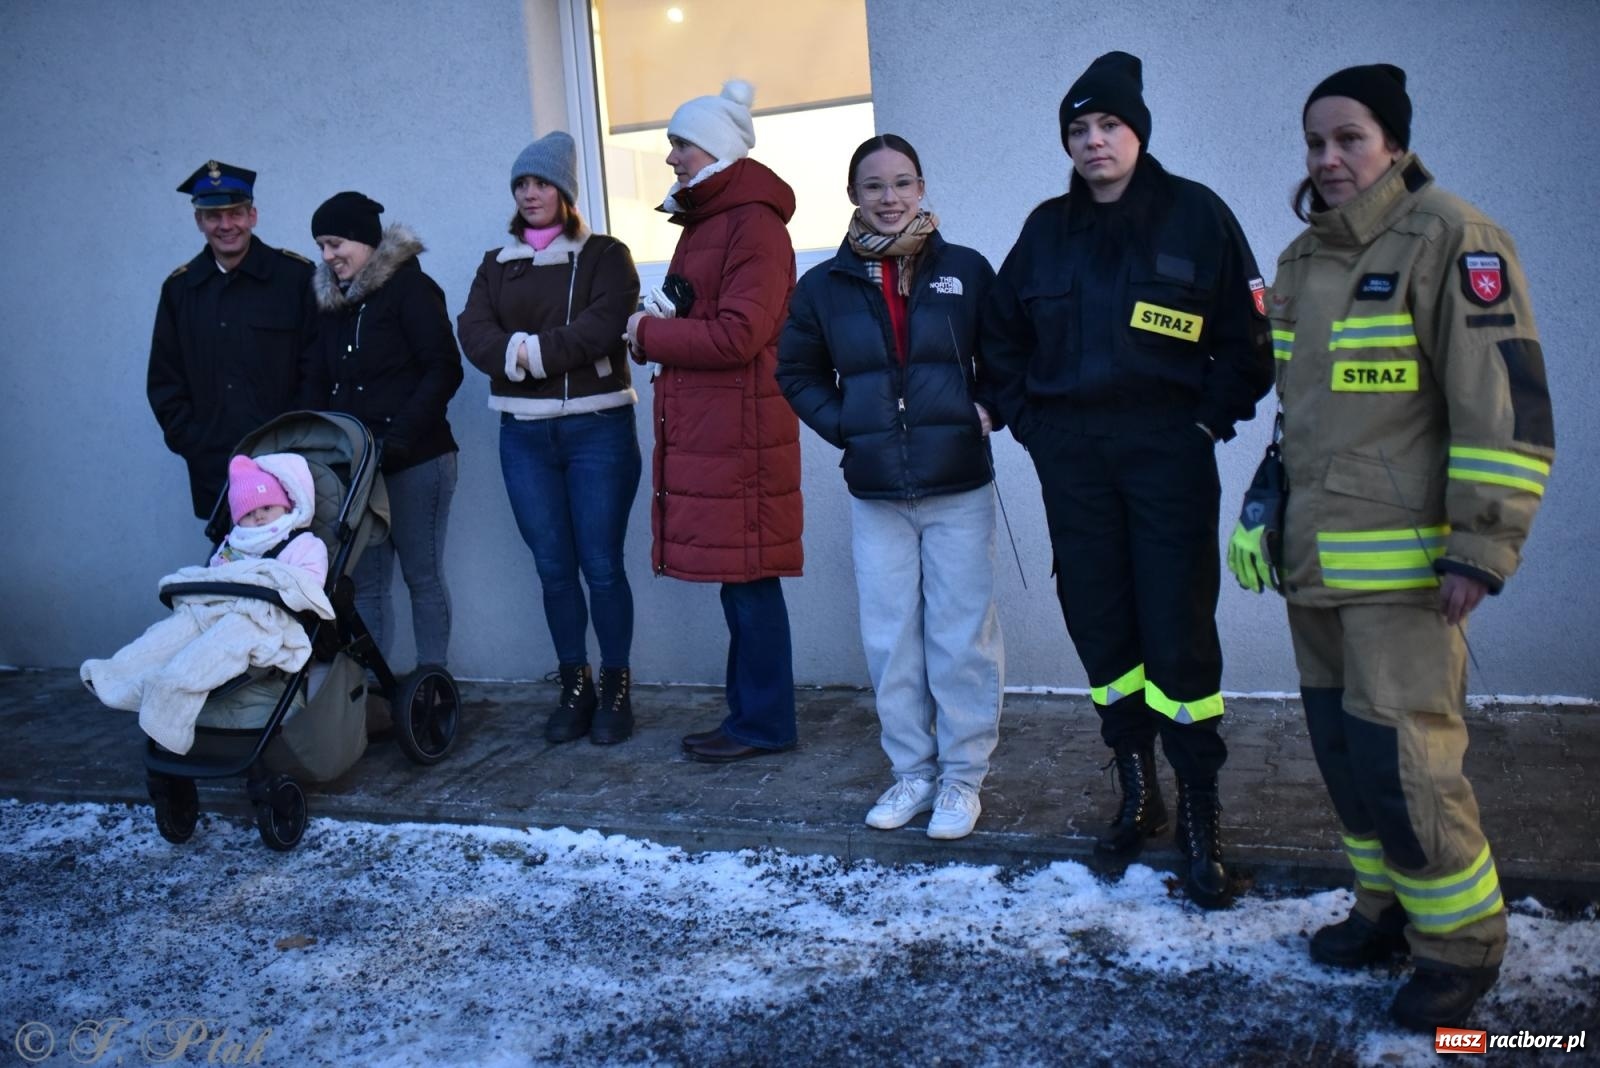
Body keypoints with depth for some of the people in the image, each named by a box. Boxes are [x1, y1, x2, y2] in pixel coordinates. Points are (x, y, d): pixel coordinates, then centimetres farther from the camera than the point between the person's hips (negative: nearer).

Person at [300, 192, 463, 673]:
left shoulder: (410, 287, -3)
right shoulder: (333, 300, 16)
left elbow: (444, 370, -10)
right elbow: (316, 382, 17)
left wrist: (399, 436, -18)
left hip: (415, 460, -6)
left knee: (422, 575, 0)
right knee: (363, 579, 4)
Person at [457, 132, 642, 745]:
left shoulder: (604, 255, 5)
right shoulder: (496, 266, 16)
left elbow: (602, 326, -13)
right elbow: (474, 334, -1)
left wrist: (530, 350, -12)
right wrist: (524, 354, -18)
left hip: (598, 428, -3)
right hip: (524, 434, 4)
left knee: (602, 566, -3)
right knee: (553, 569, 6)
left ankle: (616, 690, 10)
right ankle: (574, 689, 17)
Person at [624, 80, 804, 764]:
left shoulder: (754, 224, -10)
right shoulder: (704, 220, 20)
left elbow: (737, 336, -18)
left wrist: (649, 334, -7)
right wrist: (657, 329, -1)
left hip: (740, 431, -9)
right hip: (703, 427, 9)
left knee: (746, 577, -3)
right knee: (737, 577, 13)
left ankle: (766, 722, 8)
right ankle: (749, 713, 21)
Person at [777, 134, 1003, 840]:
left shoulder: (966, 271, 0)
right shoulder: (826, 286, 5)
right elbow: (797, 372, 16)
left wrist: (986, 411, -4)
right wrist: (842, 426, 4)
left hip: (960, 490, -2)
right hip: (875, 496, 2)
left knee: (961, 636, 2)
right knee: (889, 640, 7)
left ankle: (963, 775, 17)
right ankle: (912, 771, 22)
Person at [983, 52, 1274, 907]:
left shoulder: (1195, 214, 1)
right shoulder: (1048, 228, 10)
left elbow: (1246, 337, 2)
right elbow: (1000, 335, 20)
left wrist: (1212, 417, -7)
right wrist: (1027, 420, 10)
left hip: (1167, 450, -3)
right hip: (1071, 457, 4)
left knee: (1178, 629, -6)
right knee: (1099, 625, 7)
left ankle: (1200, 818, 3)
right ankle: (1137, 793, 21)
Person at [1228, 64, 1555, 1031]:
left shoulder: (1449, 240, -10)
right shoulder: (1302, 261, 14)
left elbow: (1508, 404, -15)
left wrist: (1482, 548, -18)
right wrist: (1265, 514, 18)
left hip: (1403, 569, -7)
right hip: (1316, 566, 8)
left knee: (1403, 760, -7)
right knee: (1343, 751, 14)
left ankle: (1461, 941, 14)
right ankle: (1390, 908, 32)